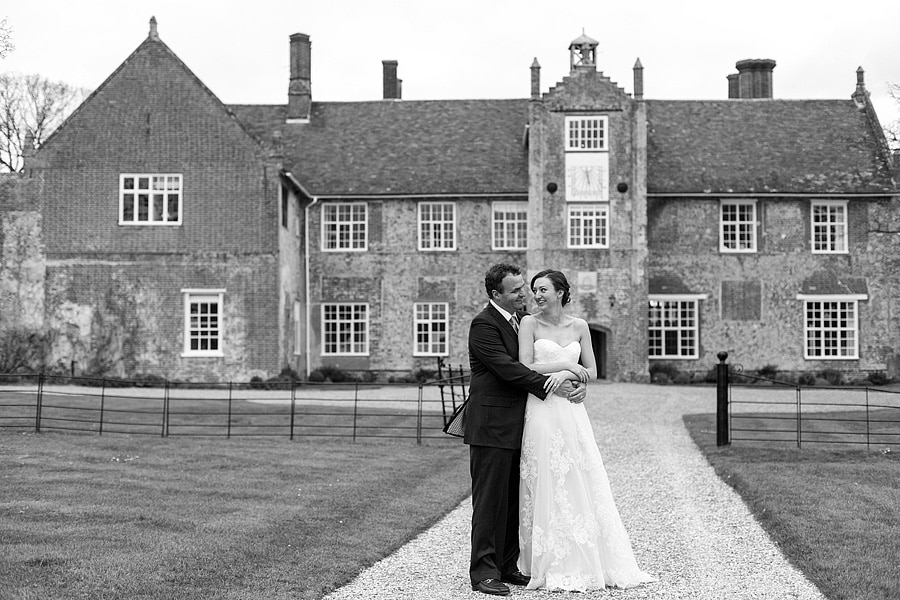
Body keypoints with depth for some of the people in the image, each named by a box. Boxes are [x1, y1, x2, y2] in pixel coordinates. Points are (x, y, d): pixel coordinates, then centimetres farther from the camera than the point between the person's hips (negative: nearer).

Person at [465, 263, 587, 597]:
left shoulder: (524, 319, 15)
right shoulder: (484, 324, -11)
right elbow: (507, 367, -20)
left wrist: (577, 382, -3)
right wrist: (551, 386, -19)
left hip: (517, 426, 8)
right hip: (492, 426, -8)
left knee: (514, 501, 11)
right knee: (490, 500, -5)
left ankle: (507, 566, 19)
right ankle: (484, 572, 0)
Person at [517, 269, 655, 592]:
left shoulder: (579, 326, 9)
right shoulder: (529, 323, 1)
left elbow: (591, 372, 8)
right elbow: (525, 367, -9)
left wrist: (565, 374, -11)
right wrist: (568, 363, -9)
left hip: (572, 413, 3)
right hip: (541, 413, -3)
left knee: (581, 485, 3)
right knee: (546, 488, -1)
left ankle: (588, 563, 14)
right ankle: (553, 567, 8)